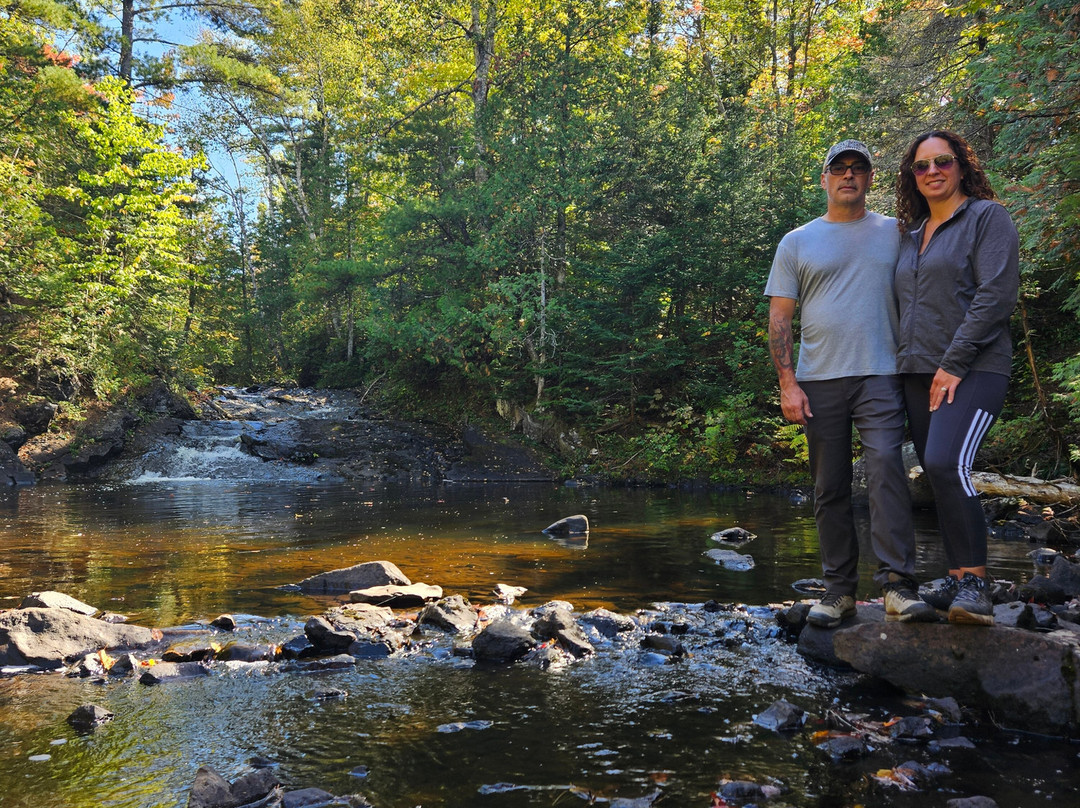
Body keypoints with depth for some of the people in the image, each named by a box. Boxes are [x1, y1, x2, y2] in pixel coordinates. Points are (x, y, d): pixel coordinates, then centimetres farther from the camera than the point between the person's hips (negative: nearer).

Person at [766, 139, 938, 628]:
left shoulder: (895, 234, 12)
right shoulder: (796, 243, 11)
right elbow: (780, 318, 6)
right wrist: (787, 383, -3)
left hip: (880, 375, -1)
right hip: (818, 381, 1)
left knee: (886, 469, -17)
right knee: (830, 488, 4)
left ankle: (898, 586, -17)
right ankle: (839, 591, 12)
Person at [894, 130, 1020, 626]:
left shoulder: (987, 217, -1)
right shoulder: (910, 234, 19)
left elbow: (997, 296, -11)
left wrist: (954, 363, -16)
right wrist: (905, 363, 13)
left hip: (973, 369, -7)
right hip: (919, 374, 7)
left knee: (947, 464, -24)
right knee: (938, 475, 5)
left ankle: (975, 585, -19)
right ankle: (957, 581, 12)